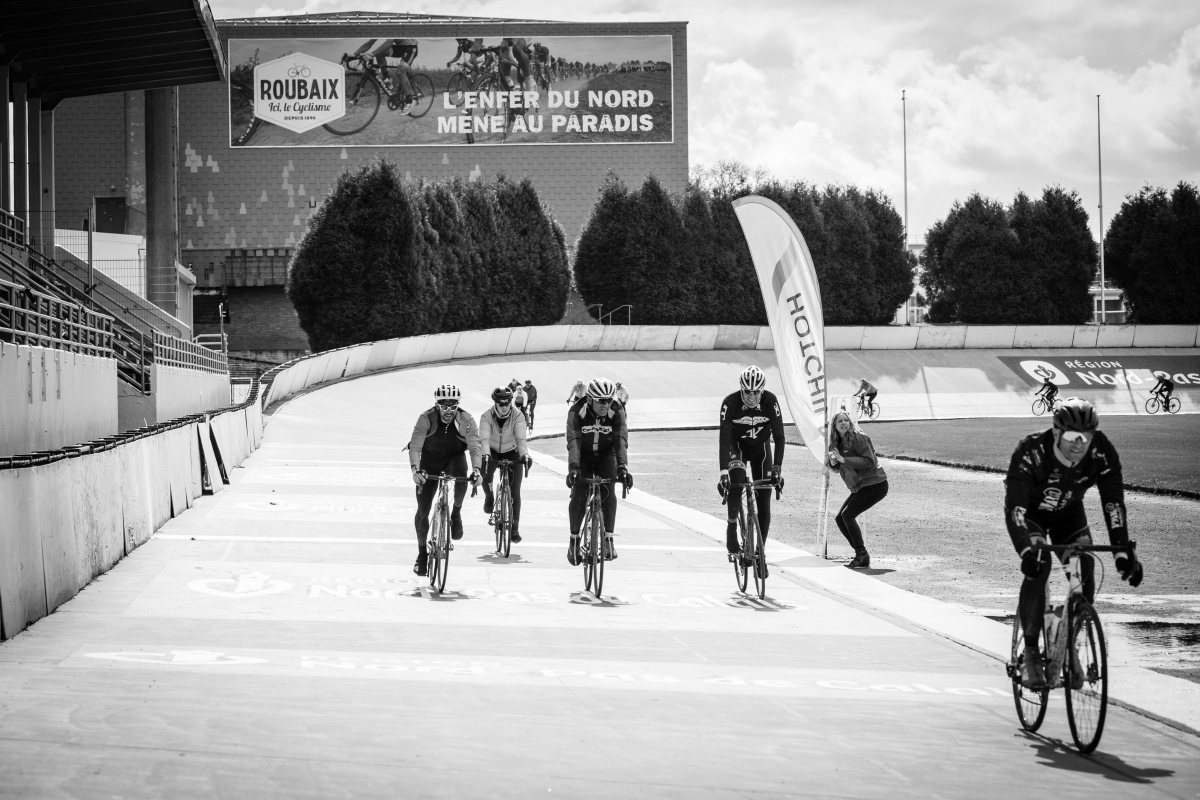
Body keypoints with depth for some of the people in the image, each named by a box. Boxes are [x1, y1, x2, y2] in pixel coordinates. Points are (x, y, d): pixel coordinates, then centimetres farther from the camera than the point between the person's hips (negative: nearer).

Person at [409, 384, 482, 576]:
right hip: (430, 461, 0)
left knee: (461, 476, -37)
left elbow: (474, 447, -28)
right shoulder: (426, 418, -24)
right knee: (423, 509, -5)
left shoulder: (466, 420, -22)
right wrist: (416, 469, -46)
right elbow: (415, 446, -29)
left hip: (455, 458, 0)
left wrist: (476, 469, -45)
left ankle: (456, 514, -10)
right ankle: (422, 552, 11)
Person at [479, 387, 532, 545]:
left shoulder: (518, 417, -21)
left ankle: (514, 528, -1)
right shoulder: (486, 417, -21)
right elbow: (484, 439, -34)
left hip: (511, 453, 0)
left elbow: (521, 438, -33)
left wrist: (525, 455, -51)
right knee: (485, 473, -32)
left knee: (515, 491, -9)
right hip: (493, 453, 0)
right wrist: (485, 454, -53)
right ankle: (489, 498, -1)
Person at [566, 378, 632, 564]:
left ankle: (608, 539, -14)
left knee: (608, 492, -20)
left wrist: (622, 468, -49)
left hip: (606, 454, 1)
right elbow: (573, 441, -37)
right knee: (579, 495, -16)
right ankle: (574, 540, -1)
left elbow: (621, 441, -34)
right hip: (583, 456, -1)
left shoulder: (617, 413, -24)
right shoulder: (576, 412, -28)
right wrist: (573, 468, -52)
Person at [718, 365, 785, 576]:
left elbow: (779, 436, -24)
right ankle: (731, 529, -12)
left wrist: (777, 467, -35)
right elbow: (724, 438, -31)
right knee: (735, 483, -31)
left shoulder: (770, 401, -25)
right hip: (737, 446, -1)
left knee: (764, 501, -4)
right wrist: (723, 471, -40)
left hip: (761, 448, 1)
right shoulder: (730, 403, -28)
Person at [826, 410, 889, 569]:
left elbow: (869, 461, -23)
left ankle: (862, 556, -12)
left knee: (848, 515, -18)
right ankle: (860, 554, 12)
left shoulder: (858, 438, -15)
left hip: (874, 485, -9)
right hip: (858, 487, 9)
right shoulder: (837, 443, 10)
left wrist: (843, 459, -26)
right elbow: (836, 468, 17)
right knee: (839, 518, 5)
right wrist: (833, 462, -7)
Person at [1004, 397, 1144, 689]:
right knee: (1038, 565, -27)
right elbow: (1014, 506, -39)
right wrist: (1026, 549, -54)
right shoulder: (1031, 452, -36)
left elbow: (1113, 503, -26)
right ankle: (1030, 654, -20)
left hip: (1069, 513, 3)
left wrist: (1122, 551, -37)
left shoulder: (1102, 453, -27)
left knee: (1085, 568, -17)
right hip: (1031, 514, -3)